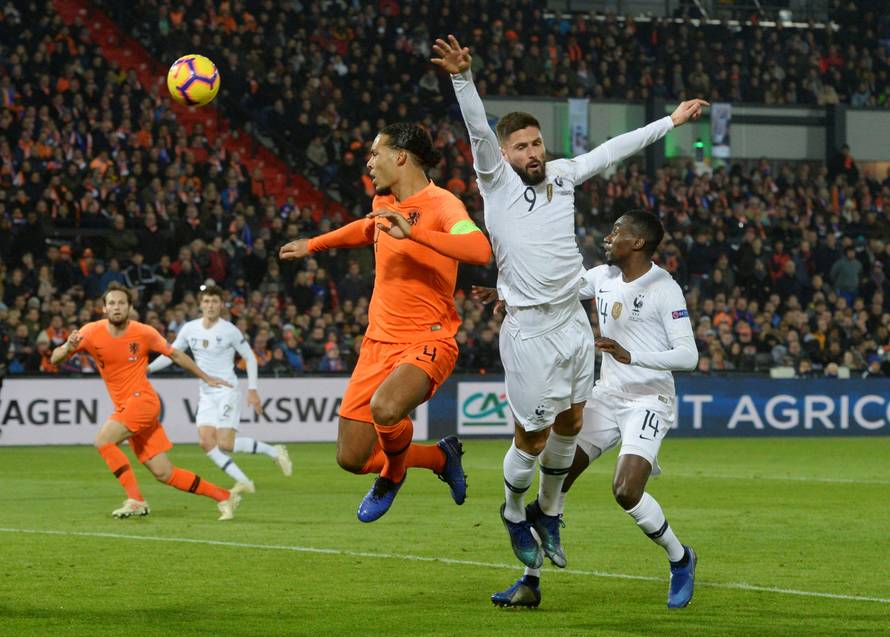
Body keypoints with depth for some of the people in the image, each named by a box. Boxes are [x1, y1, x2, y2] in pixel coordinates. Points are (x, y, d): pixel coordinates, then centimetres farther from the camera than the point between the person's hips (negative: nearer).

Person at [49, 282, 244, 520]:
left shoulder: (144, 333, -7)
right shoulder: (92, 332, -2)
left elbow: (175, 355, 8)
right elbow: (55, 359, -2)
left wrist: (206, 378, 14)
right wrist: (69, 348, -25)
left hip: (143, 400, -4)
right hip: (124, 406, 4)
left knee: (103, 440, -25)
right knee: (163, 473, 3)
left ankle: (136, 500, -20)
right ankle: (224, 496, 15)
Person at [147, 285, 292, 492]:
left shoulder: (229, 330, -8)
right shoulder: (190, 329, 4)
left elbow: (250, 358, -1)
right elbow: (170, 354, 13)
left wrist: (252, 390, -6)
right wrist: (147, 368, 0)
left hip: (227, 391, -5)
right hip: (206, 395, 5)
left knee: (224, 443, -16)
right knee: (206, 441, -11)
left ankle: (274, 452, 4)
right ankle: (243, 481, -3)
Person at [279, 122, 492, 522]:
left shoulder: (440, 203, -13)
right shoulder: (384, 203, 12)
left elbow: (480, 250, -32)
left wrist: (413, 232, -37)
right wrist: (313, 245, 47)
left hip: (426, 343, -8)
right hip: (378, 341, 8)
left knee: (385, 408, -37)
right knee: (351, 458, 0)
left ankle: (393, 473, 0)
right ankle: (440, 457, 28)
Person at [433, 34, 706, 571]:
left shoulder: (561, 175, 7)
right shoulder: (497, 181, -8)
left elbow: (614, 149, 16)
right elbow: (479, 130, -23)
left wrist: (672, 121, 21)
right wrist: (463, 77, -39)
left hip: (574, 321, 6)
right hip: (530, 331, -6)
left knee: (570, 423, 15)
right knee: (532, 440, 1)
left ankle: (548, 513, 35)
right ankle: (515, 513, 27)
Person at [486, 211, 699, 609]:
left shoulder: (664, 289, -15)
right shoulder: (602, 277, 6)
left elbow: (688, 355, -20)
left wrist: (630, 356, -30)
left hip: (648, 400, -7)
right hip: (607, 396, 7)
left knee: (627, 491, -23)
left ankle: (680, 560, 4)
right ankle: (531, 582, 5)